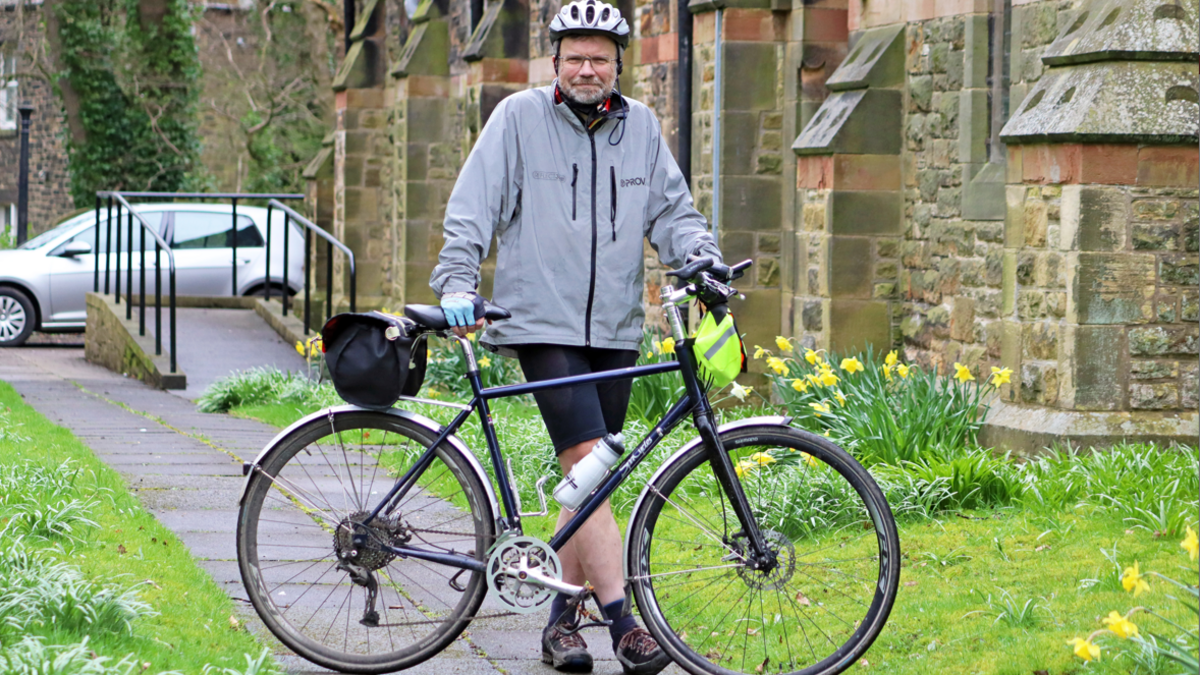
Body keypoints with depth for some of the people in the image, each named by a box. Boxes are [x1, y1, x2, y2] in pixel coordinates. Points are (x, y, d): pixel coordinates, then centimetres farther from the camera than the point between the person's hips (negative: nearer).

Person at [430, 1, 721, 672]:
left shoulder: (641, 125, 10)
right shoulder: (520, 117, -1)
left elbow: (672, 209, 12)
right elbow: (472, 210, -3)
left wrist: (700, 256, -8)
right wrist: (457, 286, -14)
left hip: (615, 331, 5)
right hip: (544, 323, -5)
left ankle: (563, 618, 19)